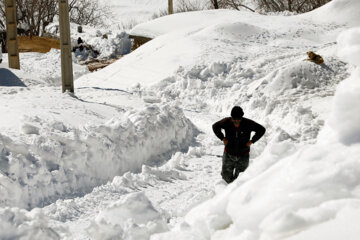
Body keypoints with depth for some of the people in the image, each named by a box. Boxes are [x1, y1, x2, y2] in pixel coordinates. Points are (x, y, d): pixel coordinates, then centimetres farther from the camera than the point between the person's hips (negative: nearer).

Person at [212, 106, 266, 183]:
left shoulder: (248, 124, -13)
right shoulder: (226, 122, -11)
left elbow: (262, 130, 0)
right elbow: (215, 126, 7)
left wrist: (252, 141, -7)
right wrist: (222, 138, -3)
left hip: (243, 156, -1)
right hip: (229, 154, 1)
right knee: (226, 176, 8)